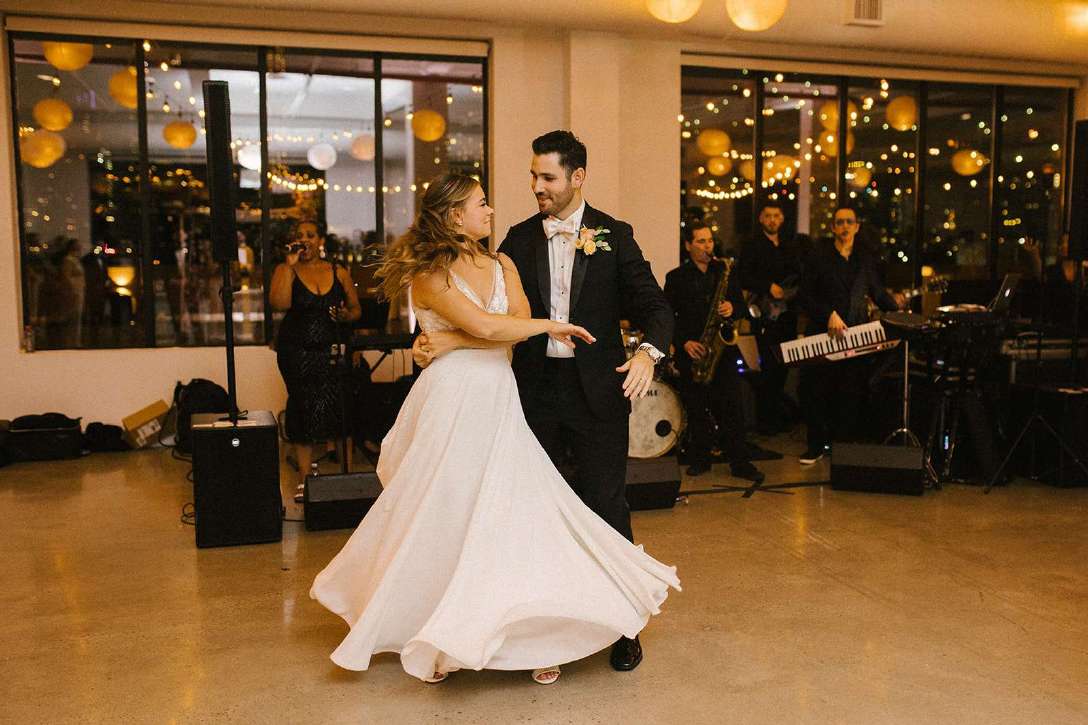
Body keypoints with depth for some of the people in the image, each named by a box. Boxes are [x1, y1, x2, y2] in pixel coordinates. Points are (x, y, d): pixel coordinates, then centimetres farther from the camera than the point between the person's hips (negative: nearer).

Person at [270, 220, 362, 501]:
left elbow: (356, 309, 17)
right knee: (305, 407, -4)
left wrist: (346, 315, -6)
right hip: (295, 349, -1)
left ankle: (310, 461, 23)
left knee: (325, 409, -5)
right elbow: (280, 303, -14)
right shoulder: (285, 270, 4)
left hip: (329, 350, 2)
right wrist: (290, 264, -13)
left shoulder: (339, 273, 10)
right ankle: (304, 478, 6)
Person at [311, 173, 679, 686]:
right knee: (446, 519, 4)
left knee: (517, 515, 5)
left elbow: (517, 325, -3)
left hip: (499, 404, 4)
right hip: (453, 406, -4)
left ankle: (529, 636, 15)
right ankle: (441, 641, 16)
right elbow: (484, 326, -19)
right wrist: (552, 326, -9)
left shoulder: (502, 266, 12)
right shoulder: (429, 274, -5)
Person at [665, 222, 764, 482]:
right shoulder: (676, 277, 3)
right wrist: (684, 342, -12)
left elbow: (741, 302, 13)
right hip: (691, 353, -1)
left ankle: (740, 462, 4)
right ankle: (699, 459, 18)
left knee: (730, 409, -2)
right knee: (696, 410, 5)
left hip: (723, 348, 1)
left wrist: (732, 308, -11)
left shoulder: (725, 271, 10)